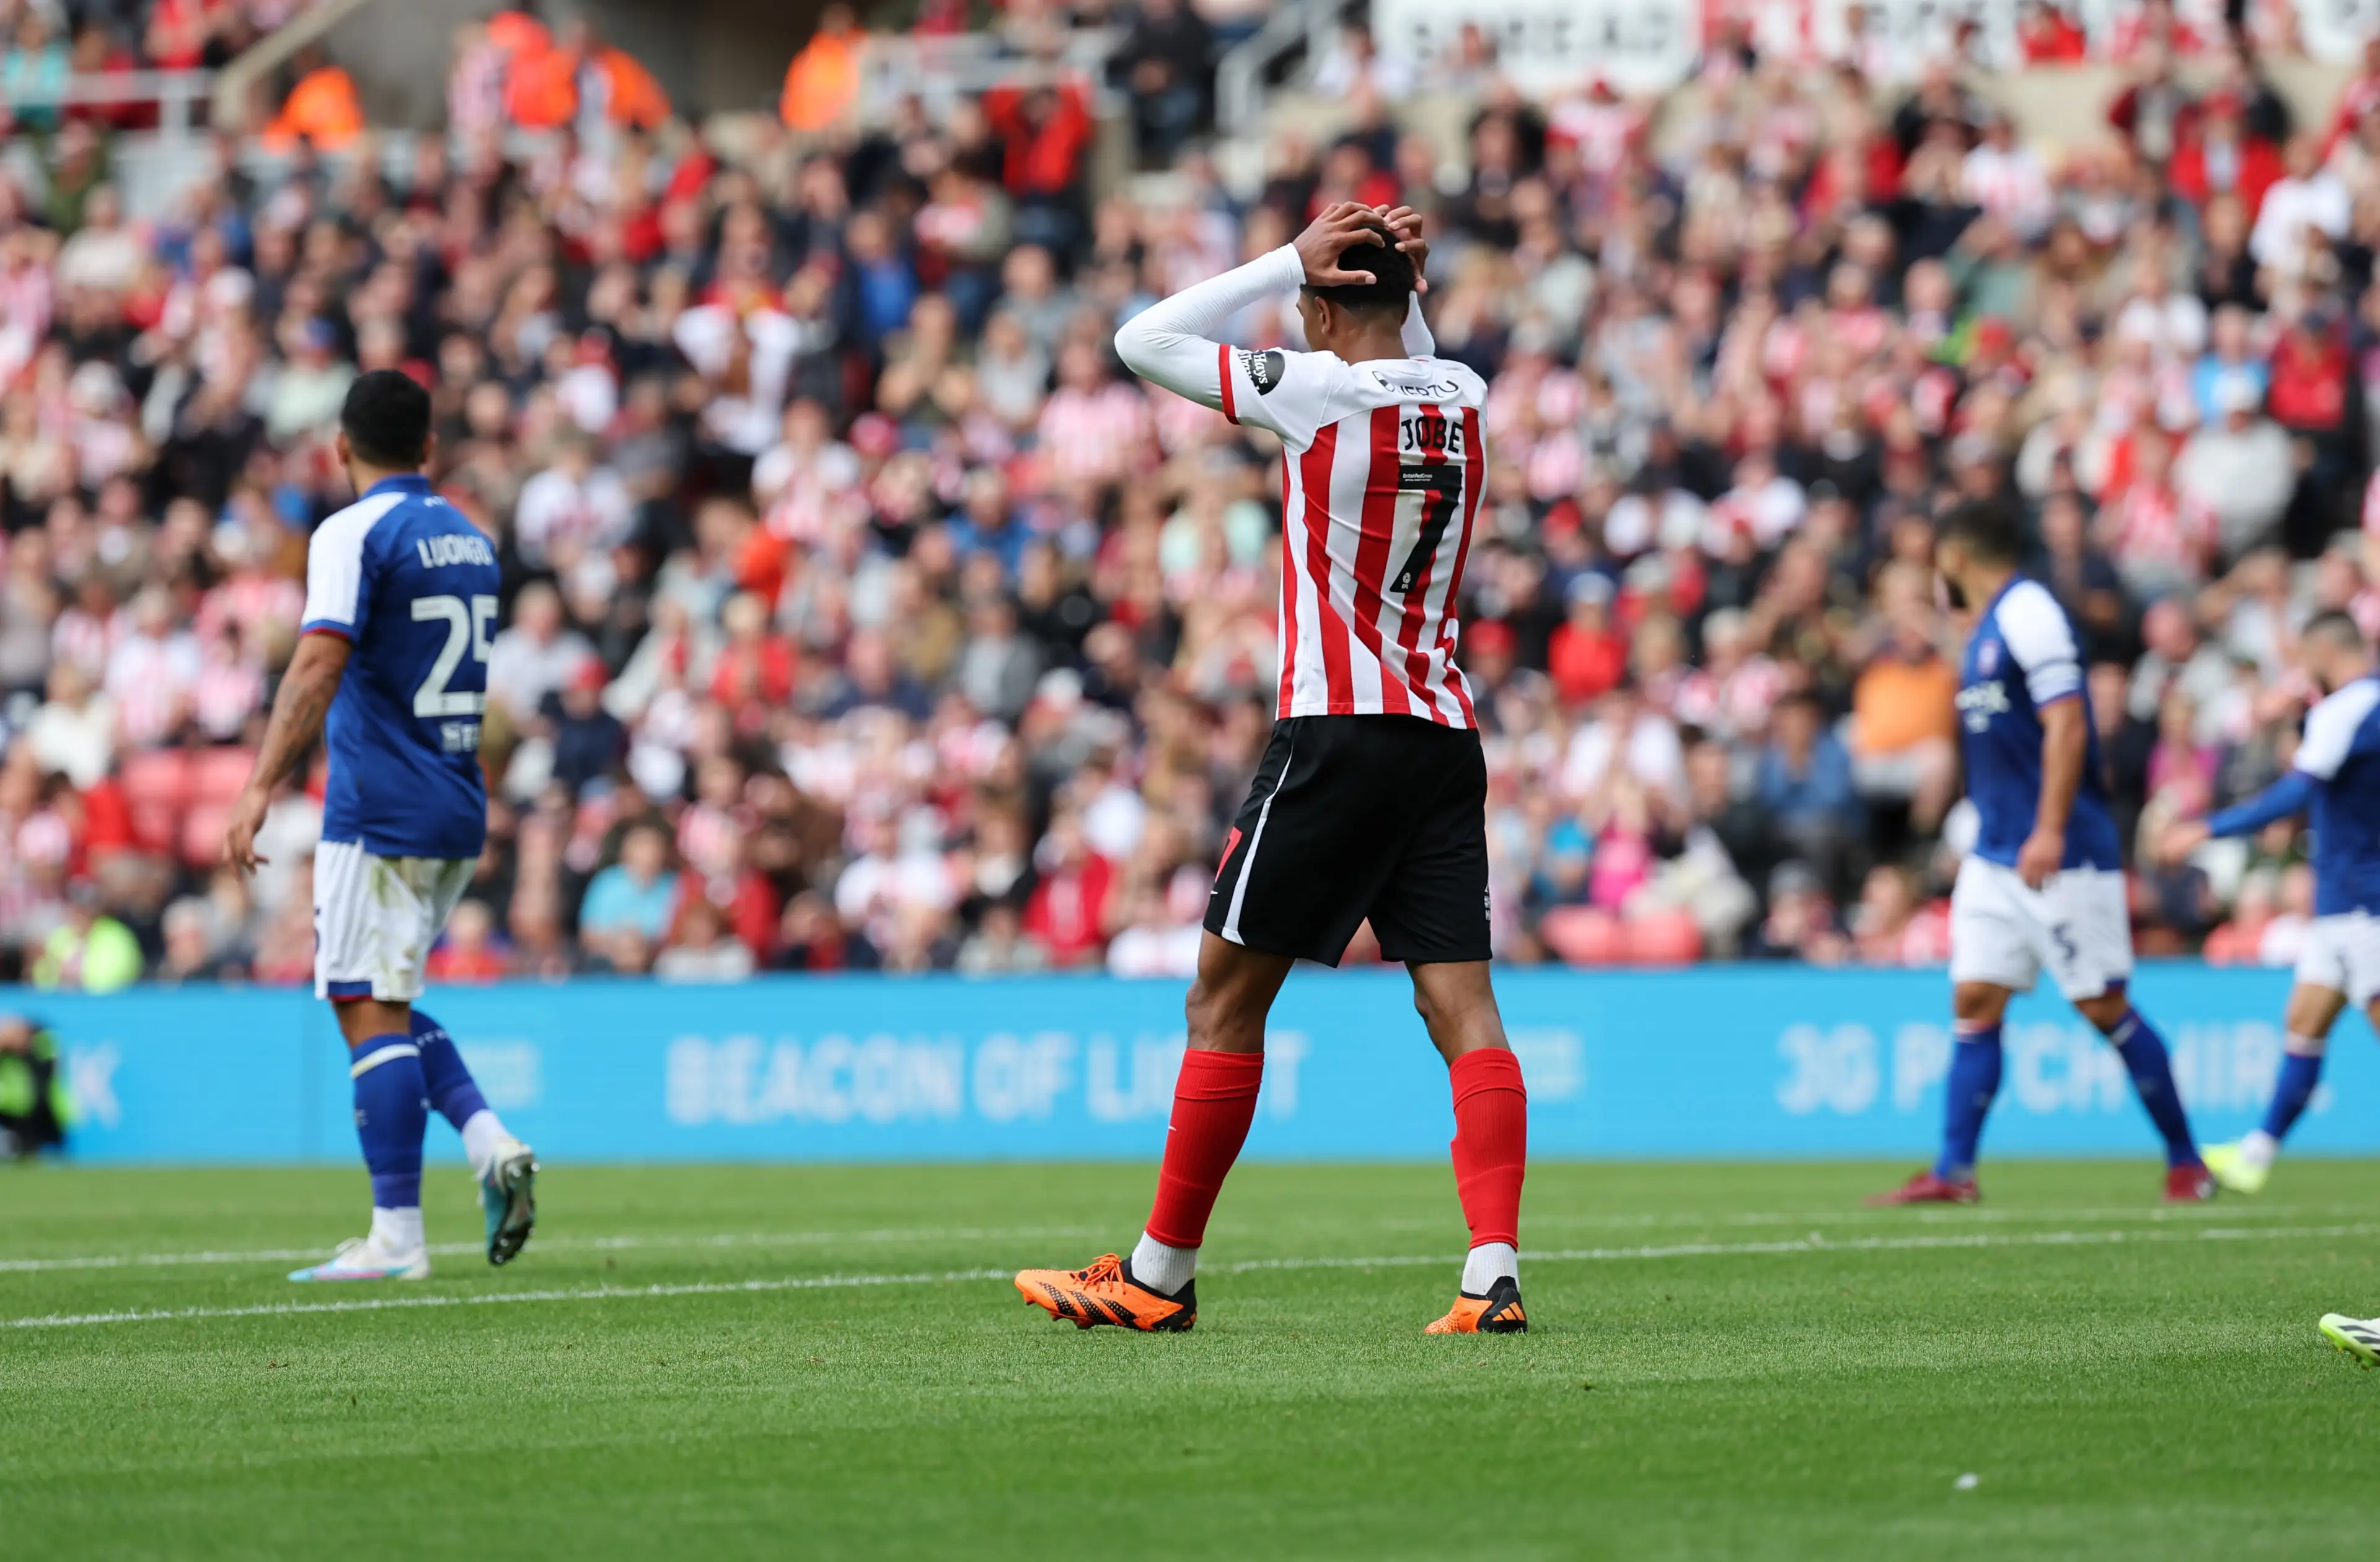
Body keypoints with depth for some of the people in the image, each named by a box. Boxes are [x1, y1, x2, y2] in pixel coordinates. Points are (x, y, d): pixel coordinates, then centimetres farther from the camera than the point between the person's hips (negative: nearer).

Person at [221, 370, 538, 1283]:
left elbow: (318, 667, -22)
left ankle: (395, 1240, -9)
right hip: (458, 811, 8)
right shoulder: (468, 538, 15)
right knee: (385, 1006, 18)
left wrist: (261, 787, -26)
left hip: (378, 814, -8)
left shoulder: (353, 535, -10)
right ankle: (489, 1144, 0)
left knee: (369, 1013, -6)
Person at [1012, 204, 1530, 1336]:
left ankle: (1160, 1274, 10)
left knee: (1226, 998, 4)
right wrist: (1404, 279, 15)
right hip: (1445, 736, 6)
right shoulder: (1463, 397, 8)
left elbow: (1140, 343, 1)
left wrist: (1289, 262, 1)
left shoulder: (1316, 390, -9)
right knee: (1462, 1005, -2)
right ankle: (1493, 1272, -16)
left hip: (1337, 731, -6)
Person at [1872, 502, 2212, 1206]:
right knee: (1974, 1003, 0)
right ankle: (1953, 1172, -2)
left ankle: (2186, 1163, 6)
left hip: (2063, 857, -9)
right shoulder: (1990, 626, 16)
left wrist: (2048, 833, -25)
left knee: (2104, 1008, -4)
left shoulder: (2028, 614, -13)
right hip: (1996, 855, 9)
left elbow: (2067, 727, -20)